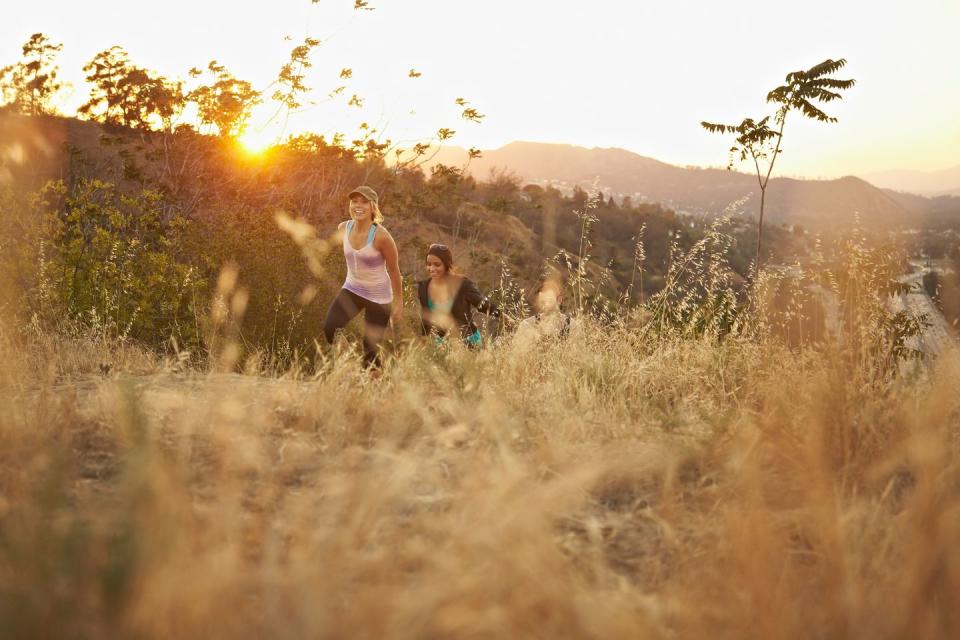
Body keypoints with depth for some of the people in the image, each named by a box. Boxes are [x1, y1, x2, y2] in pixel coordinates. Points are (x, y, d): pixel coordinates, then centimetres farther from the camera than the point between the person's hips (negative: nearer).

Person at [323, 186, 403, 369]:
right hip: (352, 290, 4)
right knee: (329, 328, -19)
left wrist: (398, 302, -4)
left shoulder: (381, 236, -22)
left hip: (378, 297, -4)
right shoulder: (343, 229, -6)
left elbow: (394, 270, -10)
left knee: (371, 350, 1)